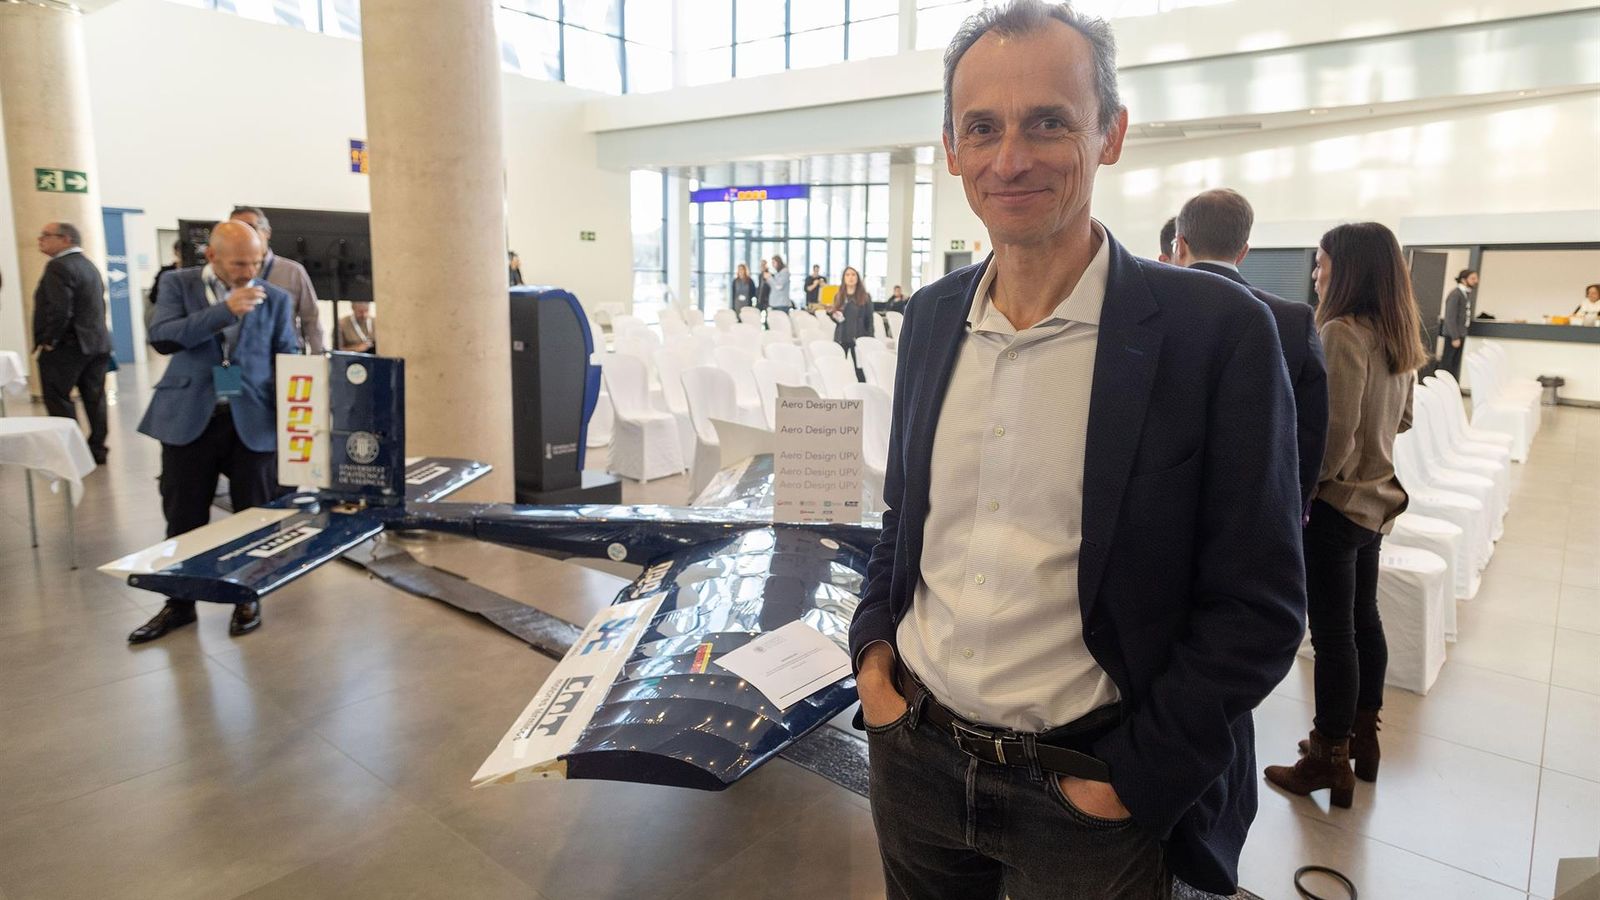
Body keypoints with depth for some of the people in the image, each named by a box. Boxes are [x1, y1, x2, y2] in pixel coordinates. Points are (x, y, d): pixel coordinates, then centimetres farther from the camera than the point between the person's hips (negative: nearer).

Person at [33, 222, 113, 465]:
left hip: (66, 346, -8)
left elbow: (60, 310, -23)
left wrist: (49, 341, -14)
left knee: (58, 400, 0)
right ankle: (97, 450, 14)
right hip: (97, 343, 9)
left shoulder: (59, 266, -14)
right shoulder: (90, 266, 14)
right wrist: (94, 335, 16)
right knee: (94, 399, 9)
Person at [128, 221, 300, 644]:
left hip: (253, 420, 0)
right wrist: (224, 310, -21)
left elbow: (288, 357, 3)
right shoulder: (179, 284, 2)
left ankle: (248, 599, 25)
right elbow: (161, 337, -11)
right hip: (190, 418, 0)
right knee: (184, 519, 10)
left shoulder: (276, 298, 3)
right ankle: (179, 603, 26)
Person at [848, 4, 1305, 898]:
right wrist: (874, 642, 0)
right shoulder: (931, 316, 1)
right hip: (912, 753, 5)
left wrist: (1139, 780, -11)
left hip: (1087, 795, -4)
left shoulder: (1217, 329, -14)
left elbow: (1257, 604, -11)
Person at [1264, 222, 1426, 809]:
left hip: (1334, 503, -9)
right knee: (1364, 620, 19)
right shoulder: (1399, 337, 7)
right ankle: (1362, 737, 34)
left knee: (1333, 634, 1)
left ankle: (1329, 759, 14)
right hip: (1375, 500, 9)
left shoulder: (1340, 334, -20)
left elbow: (1334, 435, -23)